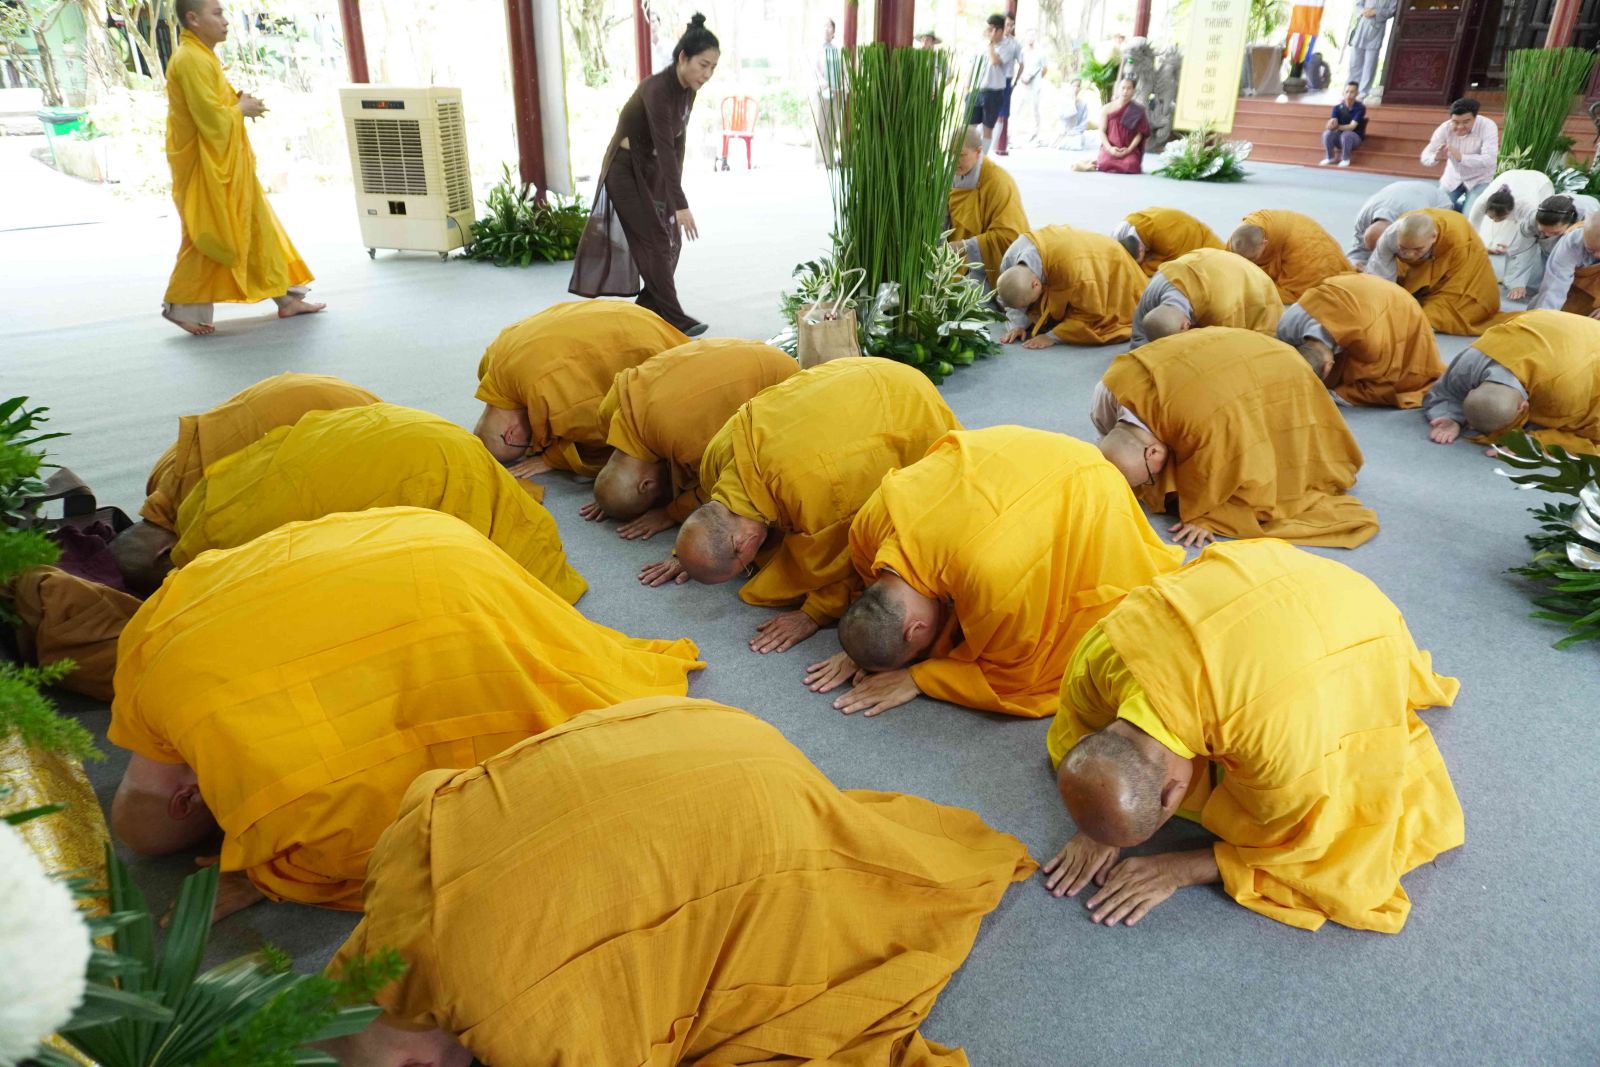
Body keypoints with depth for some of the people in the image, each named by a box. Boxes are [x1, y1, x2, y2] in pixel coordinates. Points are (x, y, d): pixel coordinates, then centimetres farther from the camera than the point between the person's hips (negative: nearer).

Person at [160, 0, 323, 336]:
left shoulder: (202, 56, 14)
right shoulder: (191, 59, -18)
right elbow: (211, 118, -23)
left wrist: (237, 102, 6)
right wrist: (242, 109, -7)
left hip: (224, 162, 10)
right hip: (206, 165, -10)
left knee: (257, 226, 12)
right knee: (209, 237, -4)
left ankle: (286, 298, 17)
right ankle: (181, 306, 6)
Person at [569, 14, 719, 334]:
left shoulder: (687, 89, -1)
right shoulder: (658, 89, -28)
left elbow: (678, 142, 7)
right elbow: (665, 148, -37)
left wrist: (675, 189, 6)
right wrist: (680, 204, -43)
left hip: (651, 169, 9)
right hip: (625, 169, -9)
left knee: (670, 239, 7)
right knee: (654, 241, -10)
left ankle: (647, 311, 16)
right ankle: (673, 318, -5)